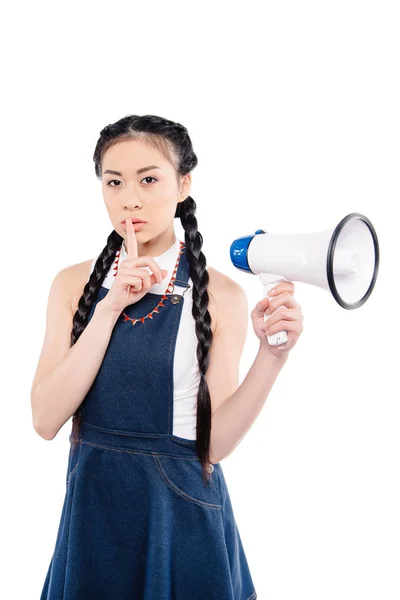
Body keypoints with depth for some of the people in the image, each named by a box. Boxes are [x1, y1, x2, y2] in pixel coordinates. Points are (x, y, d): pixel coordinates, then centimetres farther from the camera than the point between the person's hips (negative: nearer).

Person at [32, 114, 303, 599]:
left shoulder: (219, 295, -11)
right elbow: (46, 421, -13)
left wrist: (273, 353, -26)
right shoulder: (74, 284, -3)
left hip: (182, 511, -2)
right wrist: (110, 307, -19)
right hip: (93, 507, 3)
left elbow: (215, 443, -13)